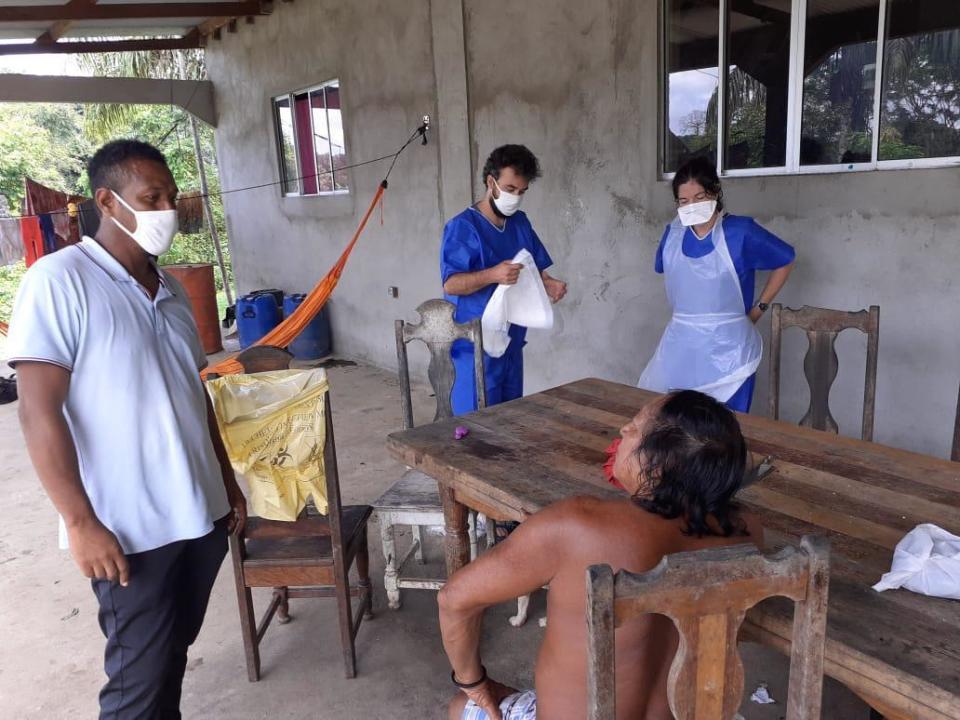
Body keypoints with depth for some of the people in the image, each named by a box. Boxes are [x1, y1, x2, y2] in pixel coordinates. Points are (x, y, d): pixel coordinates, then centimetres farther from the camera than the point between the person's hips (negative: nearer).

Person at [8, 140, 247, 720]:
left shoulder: (171, 289, 10)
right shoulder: (59, 281, -11)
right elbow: (39, 410, -15)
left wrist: (228, 481, 16)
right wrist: (81, 523, -17)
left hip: (200, 514, 6)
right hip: (130, 530, -6)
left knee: (173, 654, 19)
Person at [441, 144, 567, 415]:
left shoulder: (520, 223, 10)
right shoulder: (463, 227, -12)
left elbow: (535, 268, 16)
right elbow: (450, 284, -19)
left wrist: (549, 284, -7)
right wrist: (492, 275, -35)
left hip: (512, 343, 7)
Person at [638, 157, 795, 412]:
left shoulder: (740, 231, -9)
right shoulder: (673, 233, 3)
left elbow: (785, 261, 4)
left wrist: (759, 309, 3)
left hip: (728, 350, -4)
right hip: (679, 346, 4)